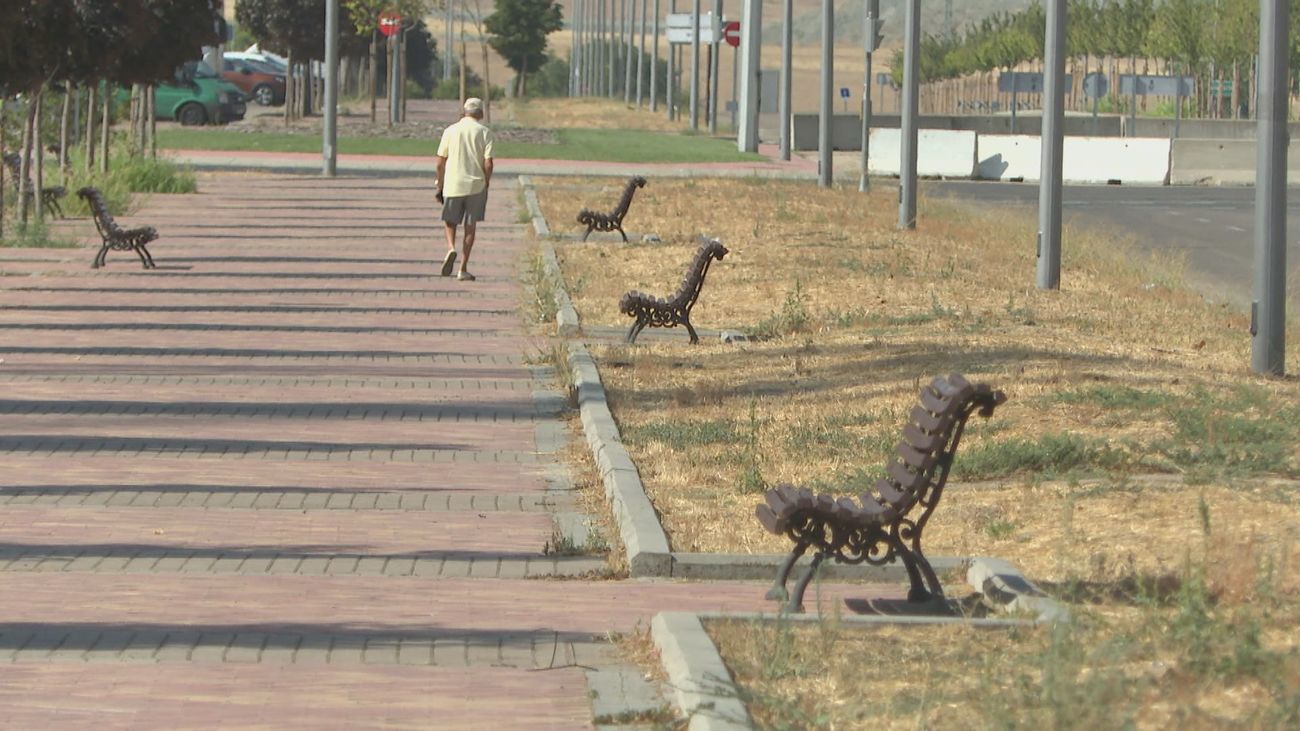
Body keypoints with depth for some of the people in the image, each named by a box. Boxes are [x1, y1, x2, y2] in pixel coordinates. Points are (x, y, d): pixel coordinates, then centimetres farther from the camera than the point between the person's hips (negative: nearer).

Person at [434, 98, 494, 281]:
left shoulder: (450, 131, 2)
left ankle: (451, 248, -10)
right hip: (476, 185, -1)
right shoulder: (484, 133, -2)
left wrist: (439, 187, 11)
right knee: (470, 226, 7)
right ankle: (463, 269, 5)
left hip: (452, 185, 1)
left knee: (450, 221, 18)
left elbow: (441, 163, 2)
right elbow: (488, 164, -8)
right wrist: (486, 184, 6)